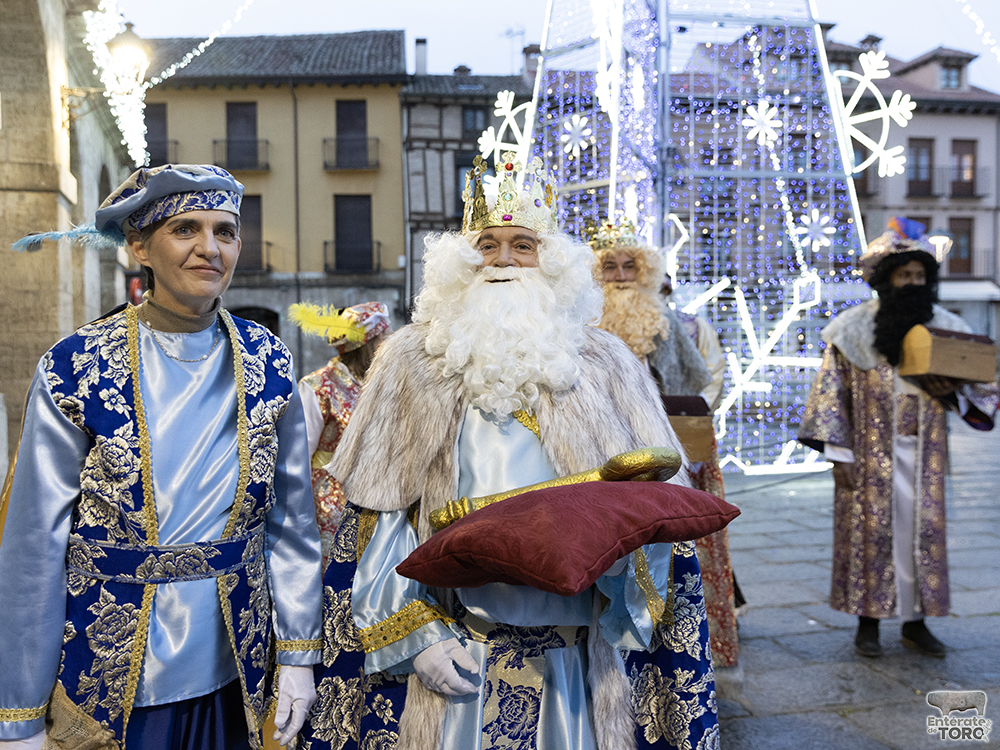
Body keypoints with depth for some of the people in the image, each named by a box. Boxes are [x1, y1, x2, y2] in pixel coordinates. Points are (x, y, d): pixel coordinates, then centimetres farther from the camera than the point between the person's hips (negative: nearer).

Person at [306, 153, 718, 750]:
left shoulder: (604, 365, 6)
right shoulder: (414, 360, 3)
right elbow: (378, 517, 1)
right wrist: (415, 636, -7)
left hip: (573, 652, 1)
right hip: (454, 653, 0)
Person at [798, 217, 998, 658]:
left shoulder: (945, 328, 5)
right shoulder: (854, 329, -3)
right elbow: (832, 394, -4)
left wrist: (952, 393, -12)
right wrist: (839, 455, -9)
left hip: (924, 454, 3)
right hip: (871, 453, -3)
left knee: (924, 531, 6)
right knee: (871, 531, 2)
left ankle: (915, 623, 21)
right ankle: (868, 622, 16)